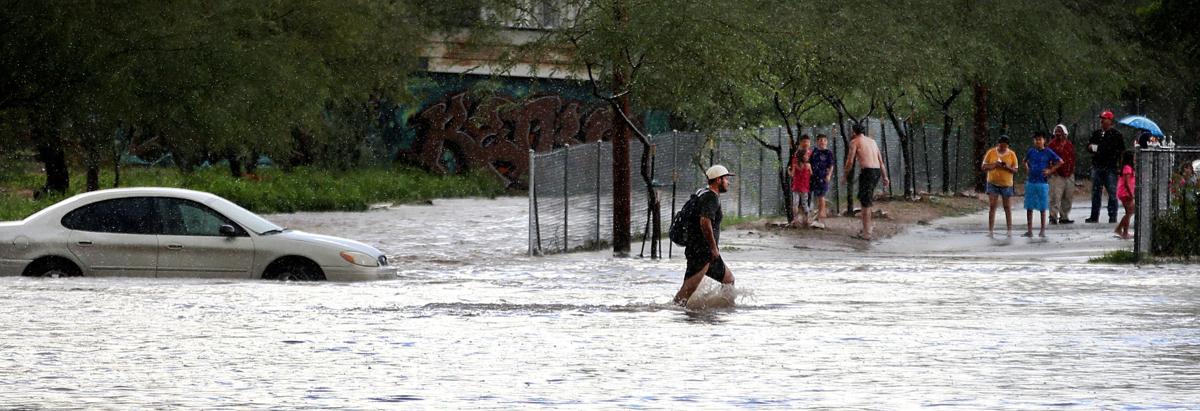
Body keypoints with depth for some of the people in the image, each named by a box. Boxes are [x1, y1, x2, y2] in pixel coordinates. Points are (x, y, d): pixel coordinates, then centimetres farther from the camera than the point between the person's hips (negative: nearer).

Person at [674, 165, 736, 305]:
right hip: (701, 252, -11)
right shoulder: (712, 198, -14)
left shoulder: (704, 195, 18)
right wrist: (714, 248, -22)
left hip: (707, 253, 11)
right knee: (688, 290, -14)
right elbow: (705, 222, -28)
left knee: (728, 279, 18)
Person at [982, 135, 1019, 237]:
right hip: (993, 183, 0)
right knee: (992, 207, -5)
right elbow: (984, 167, 1)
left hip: (1006, 184, 0)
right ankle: (990, 230, -4)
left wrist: (1008, 167, -19)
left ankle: (1010, 230, 9)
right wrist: (994, 165, -17)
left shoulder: (1012, 154, 0)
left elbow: (1015, 170, 2)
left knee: (1008, 208, 4)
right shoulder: (991, 153, 0)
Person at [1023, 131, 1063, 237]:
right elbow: (1025, 161, 25)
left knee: (1042, 208, 1)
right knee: (1029, 208, 3)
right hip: (1030, 183, 4)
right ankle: (1029, 230, 8)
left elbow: (1060, 161, -1)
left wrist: (1050, 171, -5)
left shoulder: (1048, 152, -3)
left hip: (1042, 183, -4)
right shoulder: (1031, 151, 7)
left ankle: (1043, 231, 7)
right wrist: (1027, 168, 9)